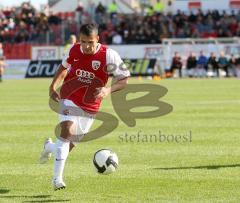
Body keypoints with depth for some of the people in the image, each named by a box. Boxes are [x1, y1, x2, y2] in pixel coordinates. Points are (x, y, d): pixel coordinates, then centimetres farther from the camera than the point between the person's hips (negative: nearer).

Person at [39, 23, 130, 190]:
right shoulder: (74, 50, -7)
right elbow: (64, 67, 15)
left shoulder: (109, 56, -17)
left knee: (70, 144, 8)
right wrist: (53, 85, 2)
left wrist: (109, 90, -30)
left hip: (90, 106, 1)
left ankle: (50, 146, 45)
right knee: (67, 130, -26)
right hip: (70, 99, -1)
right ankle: (57, 178, -23)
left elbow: (124, 79, -12)